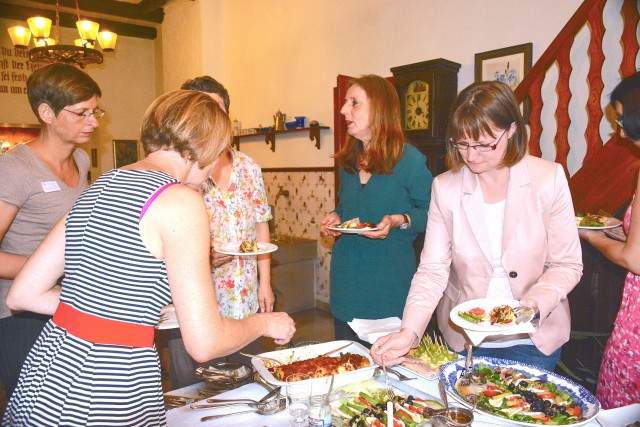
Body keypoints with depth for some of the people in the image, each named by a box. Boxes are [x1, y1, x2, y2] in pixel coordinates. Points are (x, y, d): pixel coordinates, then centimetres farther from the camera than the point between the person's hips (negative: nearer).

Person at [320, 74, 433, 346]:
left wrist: (400, 221, -23)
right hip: (347, 280, 6)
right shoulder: (347, 161, 9)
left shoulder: (409, 159, -10)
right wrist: (335, 218, -1)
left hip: (390, 282, -5)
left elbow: (430, 213, -6)